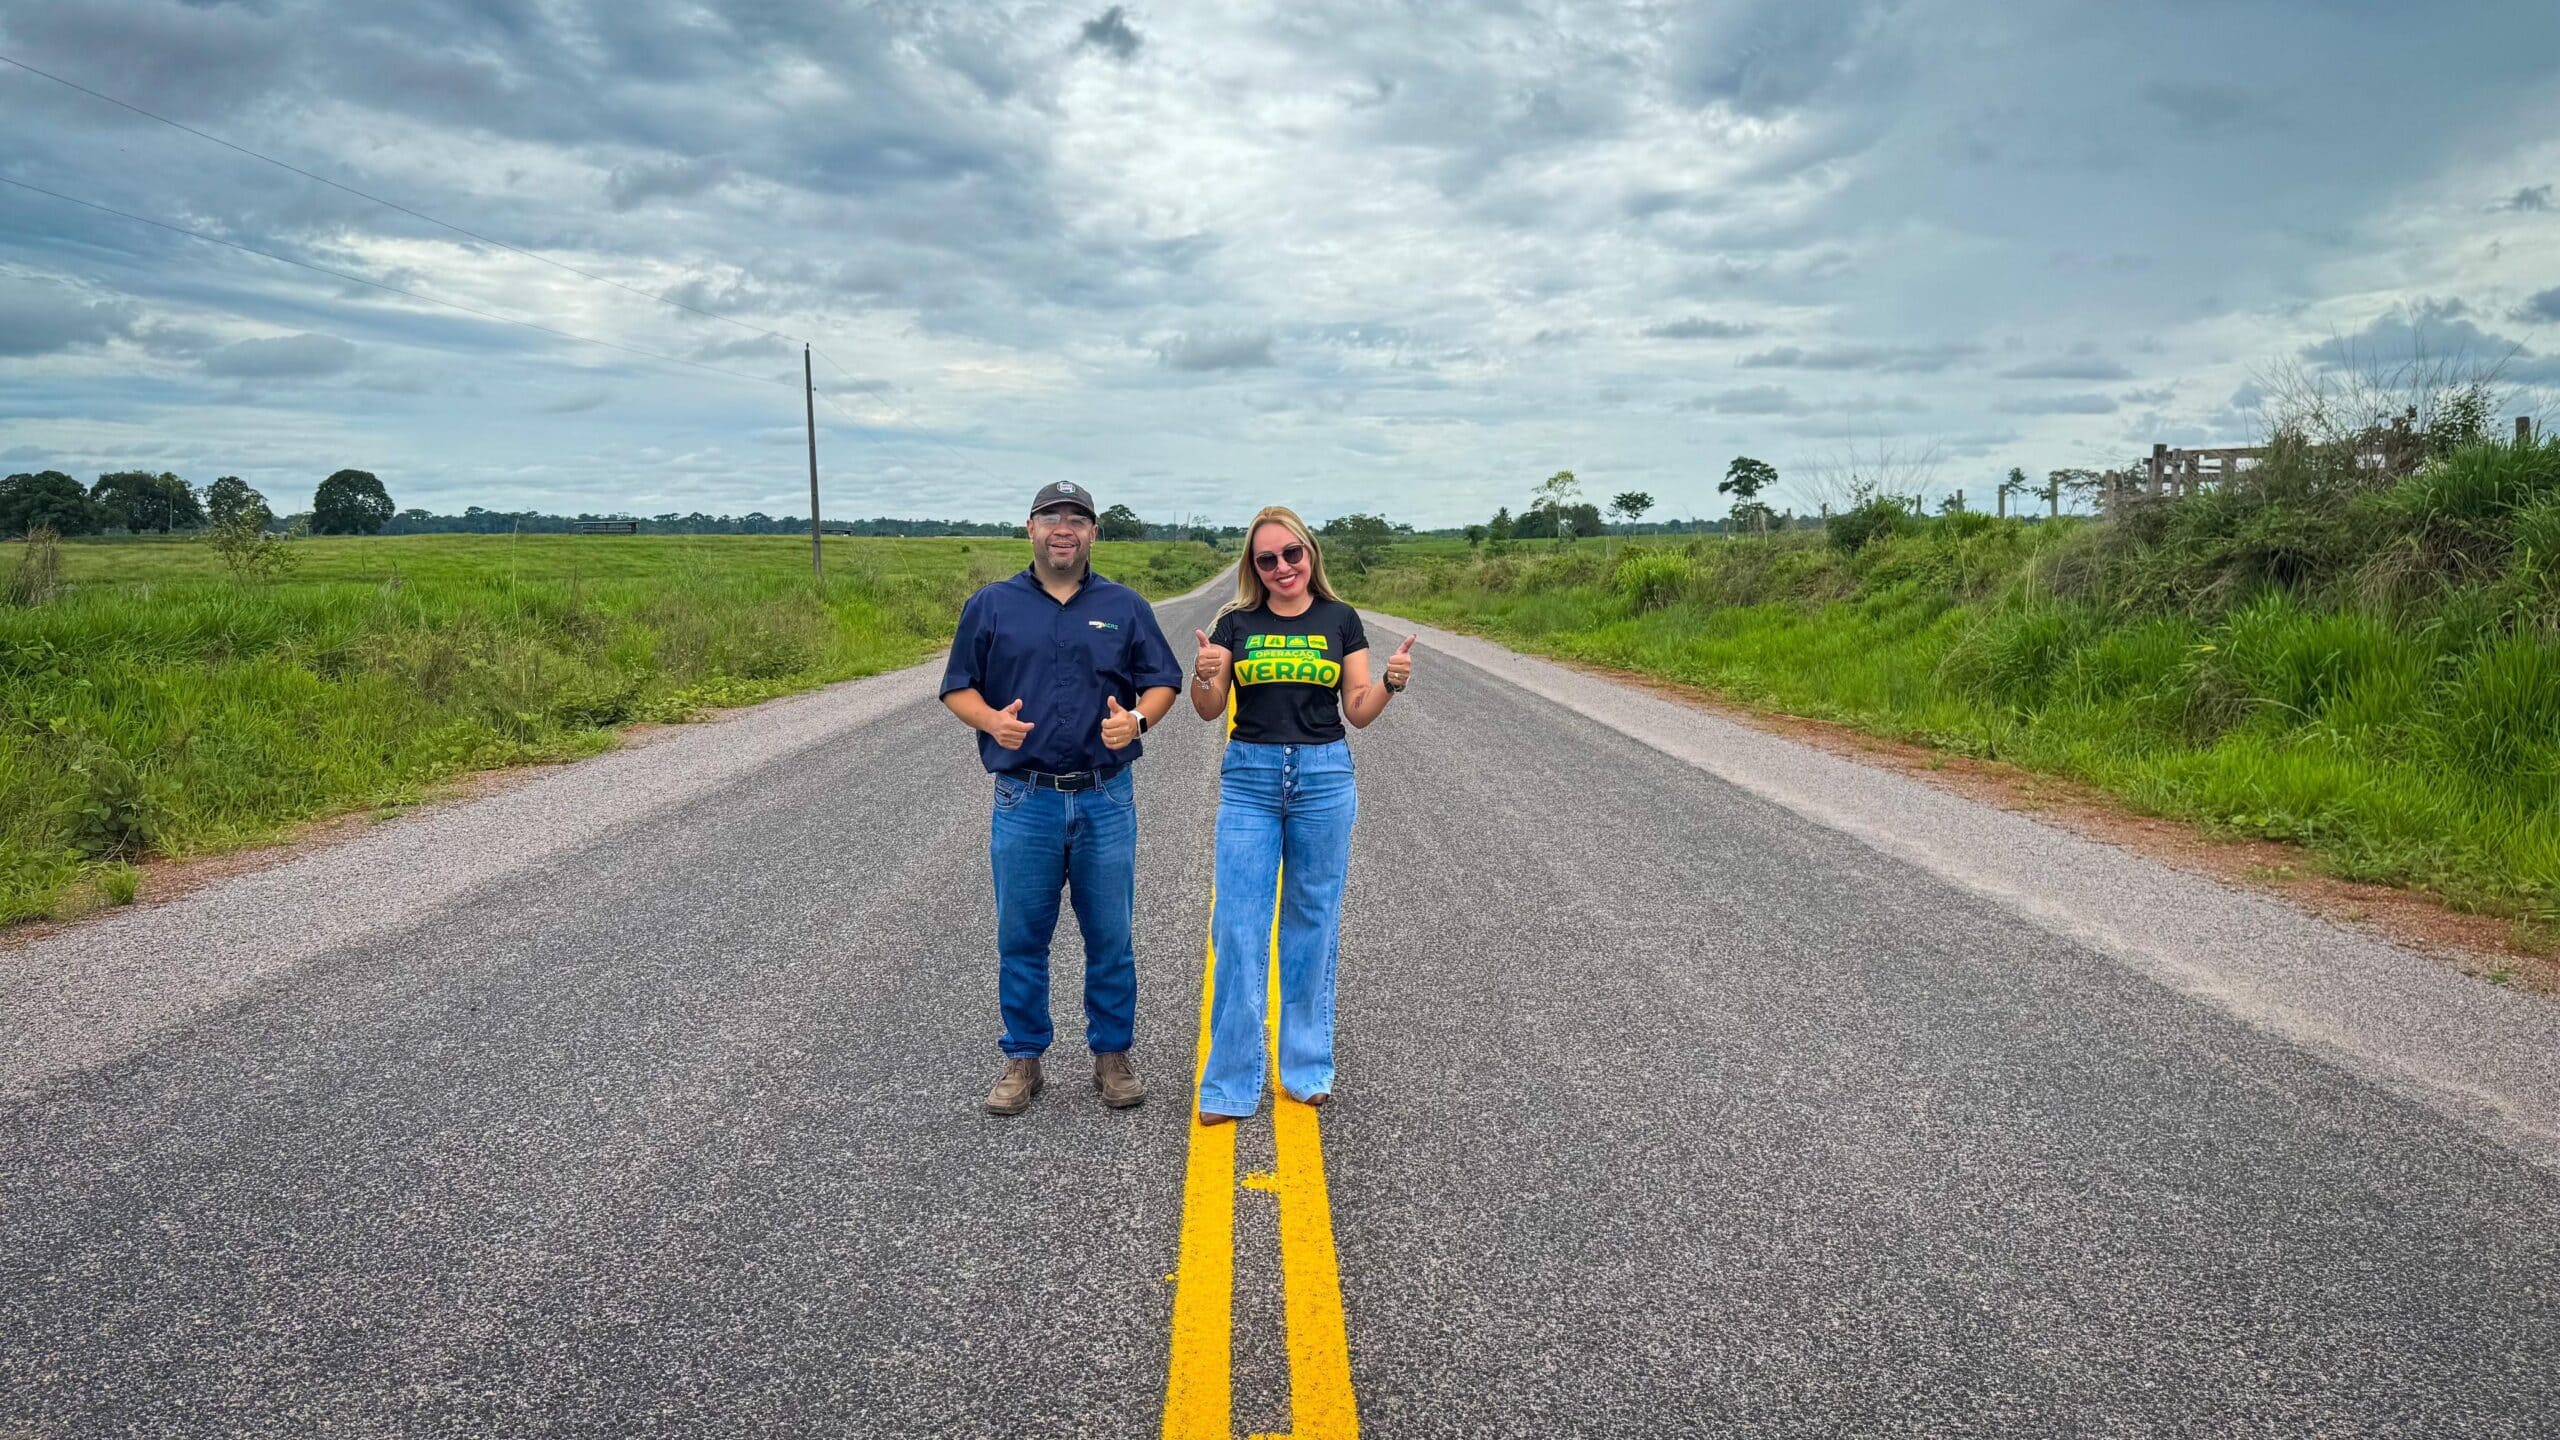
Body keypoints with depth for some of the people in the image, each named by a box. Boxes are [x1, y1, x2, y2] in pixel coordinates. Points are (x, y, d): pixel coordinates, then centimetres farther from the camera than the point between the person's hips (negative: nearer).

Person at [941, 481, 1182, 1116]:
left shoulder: (1125, 607, 7)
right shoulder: (991, 605, 5)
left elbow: (1163, 681, 7)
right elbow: (958, 687, 6)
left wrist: (1137, 718, -14)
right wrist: (992, 720, -15)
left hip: (1106, 800, 0)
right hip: (1024, 801, 0)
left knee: (1110, 938, 7)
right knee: (1021, 938, 7)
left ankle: (1112, 1053, 22)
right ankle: (1023, 1058, 21)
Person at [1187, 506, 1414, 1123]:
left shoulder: (1340, 619, 4)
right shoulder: (1237, 622, 5)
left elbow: (1359, 712, 4)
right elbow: (1209, 710, 3)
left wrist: (1390, 681, -15)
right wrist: (1204, 675, -17)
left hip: (1323, 777, 0)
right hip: (1249, 778, 0)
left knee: (1313, 922, 8)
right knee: (1239, 926, -3)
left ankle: (1308, 1067, 22)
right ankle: (1231, 1082, 6)